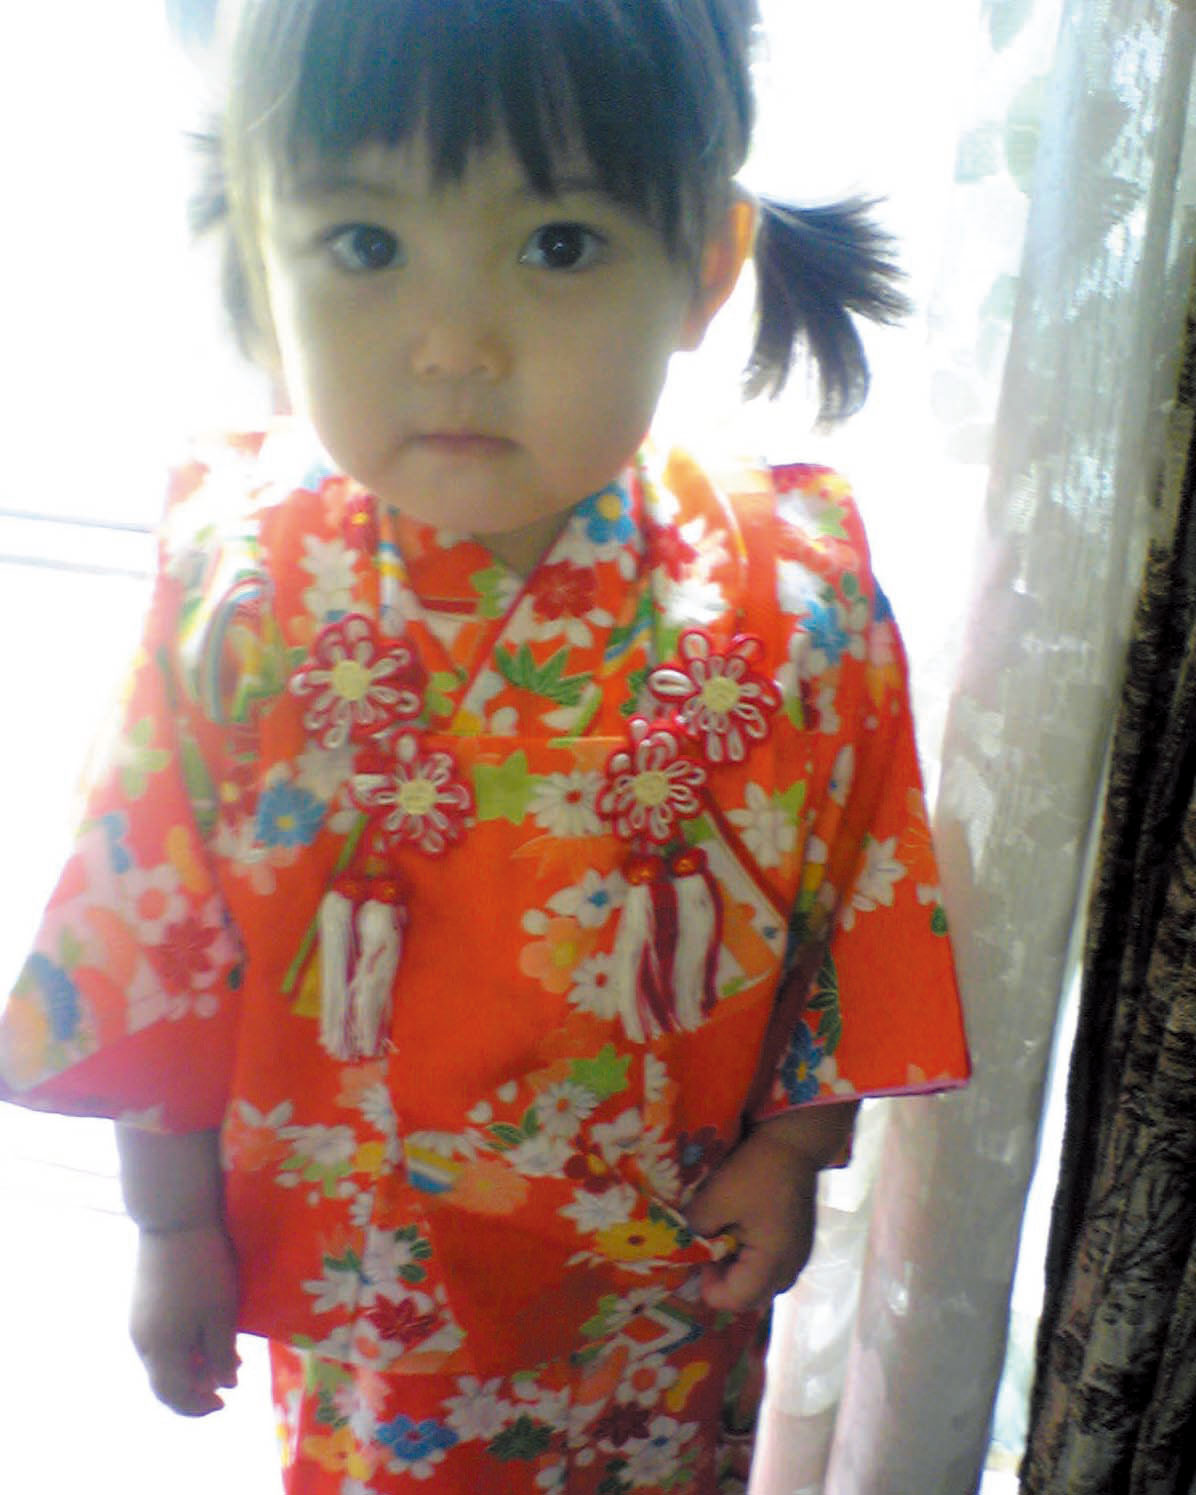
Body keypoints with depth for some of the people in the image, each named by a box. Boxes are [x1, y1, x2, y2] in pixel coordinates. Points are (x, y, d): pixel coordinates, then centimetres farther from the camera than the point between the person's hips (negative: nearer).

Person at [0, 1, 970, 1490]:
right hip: (346, 1251, 0)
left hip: (663, 1265, 1)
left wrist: (789, 1154, -2)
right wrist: (173, 1226, 0)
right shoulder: (238, 584, -19)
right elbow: (151, 942, -8)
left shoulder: (794, 599, -21)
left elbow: (858, 923, -7)